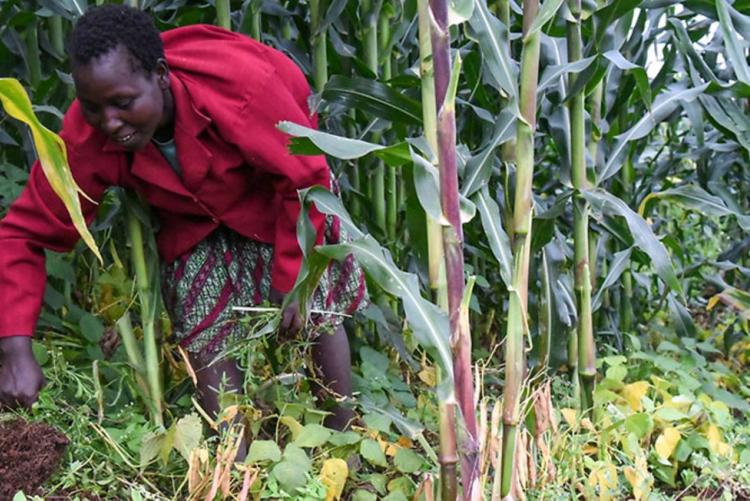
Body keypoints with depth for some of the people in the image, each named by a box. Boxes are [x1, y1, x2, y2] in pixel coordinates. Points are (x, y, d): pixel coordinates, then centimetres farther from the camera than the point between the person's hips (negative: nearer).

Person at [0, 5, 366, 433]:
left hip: (274, 193, -2)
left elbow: (305, 179, -26)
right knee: (205, 333, -5)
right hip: (193, 219, 3)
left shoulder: (242, 85, -40)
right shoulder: (85, 141, -31)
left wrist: (292, 281, -21)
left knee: (315, 310, -6)